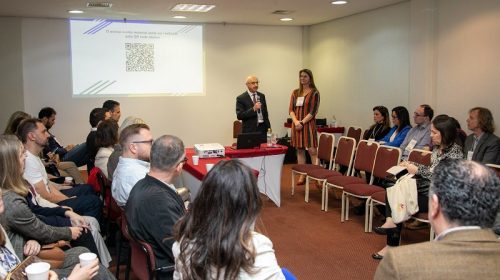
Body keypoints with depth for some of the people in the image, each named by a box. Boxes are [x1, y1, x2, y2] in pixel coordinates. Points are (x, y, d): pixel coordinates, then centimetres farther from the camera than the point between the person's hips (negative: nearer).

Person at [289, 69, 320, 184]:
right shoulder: (295, 92, 12)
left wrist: (302, 122, -15)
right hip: (296, 124, 5)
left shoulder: (314, 93, -2)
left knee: (312, 150, -10)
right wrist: (296, 121, -9)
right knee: (300, 150, 7)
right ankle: (302, 176, 13)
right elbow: (291, 109, 7)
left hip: (308, 124, -5)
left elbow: (313, 111, -8)